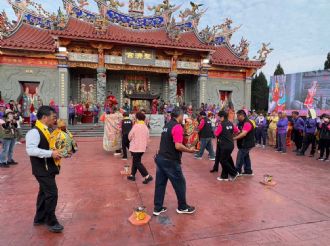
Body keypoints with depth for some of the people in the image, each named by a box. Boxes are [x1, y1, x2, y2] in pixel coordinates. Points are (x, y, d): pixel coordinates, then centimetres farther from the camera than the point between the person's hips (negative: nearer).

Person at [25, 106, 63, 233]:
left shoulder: (46, 131, 10)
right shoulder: (34, 132, -20)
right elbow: (31, 150, -30)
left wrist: (57, 152, 8)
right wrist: (51, 153, -30)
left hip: (48, 168, 10)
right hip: (42, 169, -10)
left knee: (44, 193, 19)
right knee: (52, 194, -7)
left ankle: (39, 218, 34)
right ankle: (51, 222, 8)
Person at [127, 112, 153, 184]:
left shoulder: (136, 126, -16)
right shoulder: (146, 127, 3)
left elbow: (130, 136, -9)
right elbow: (147, 138, 8)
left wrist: (132, 140, 12)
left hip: (135, 147, -7)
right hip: (142, 147, 7)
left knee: (137, 163, 0)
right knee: (136, 161, 20)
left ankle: (147, 176, -6)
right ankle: (132, 175, 28)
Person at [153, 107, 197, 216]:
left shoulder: (167, 125, 12)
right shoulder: (177, 126, -16)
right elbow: (178, 146, -25)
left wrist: (185, 148, 23)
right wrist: (189, 150, -9)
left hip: (160, 158, 9)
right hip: (170, 161, -8)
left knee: (160, 183, 13)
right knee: (180, 183, 9)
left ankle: (158, 208, 22)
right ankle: (182, 207, 26)